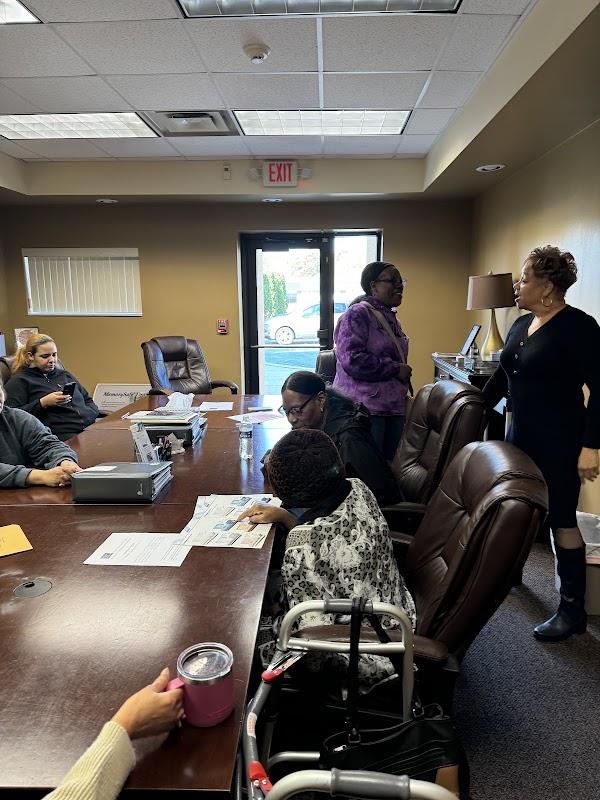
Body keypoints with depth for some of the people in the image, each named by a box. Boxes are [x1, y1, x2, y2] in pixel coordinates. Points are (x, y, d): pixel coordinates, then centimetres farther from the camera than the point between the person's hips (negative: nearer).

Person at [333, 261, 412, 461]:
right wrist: (396, 369, -15)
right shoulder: (357, 315, -10)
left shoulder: (390, 318, 18)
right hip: (365, 408, -9)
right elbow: (352, 361, -23)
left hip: (393, 407, 9)